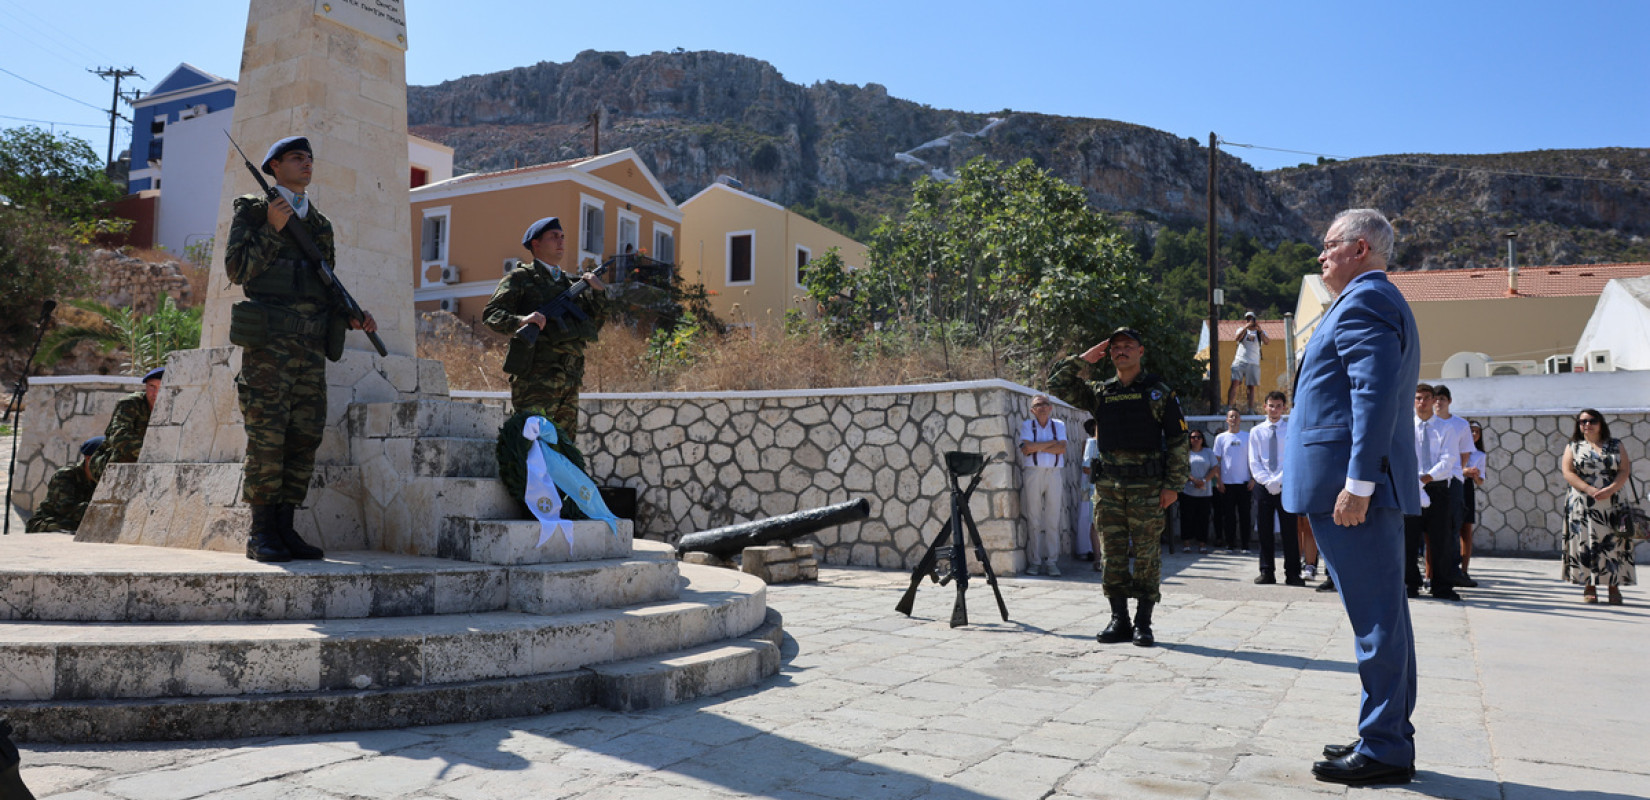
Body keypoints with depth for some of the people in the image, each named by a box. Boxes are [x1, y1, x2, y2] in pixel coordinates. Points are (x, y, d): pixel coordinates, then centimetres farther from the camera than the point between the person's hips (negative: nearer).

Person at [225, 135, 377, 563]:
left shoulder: (320, 223, 22)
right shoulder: (252, 210, 7)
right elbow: (236, 270, -3)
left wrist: (352, 315, 6)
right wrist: (272, 229, -10)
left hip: (312, 343, 5)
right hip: (268, 338, -5)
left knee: (306, 435, 1)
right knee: (267, 435, -8)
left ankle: (284, 527, 8)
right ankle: (260, 532, -2)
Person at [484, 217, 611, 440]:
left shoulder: (571, 284, 24)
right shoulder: (521, 278, 6)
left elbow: (594, 325, 22)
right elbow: (490, 314, -4)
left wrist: (599, 291, 8)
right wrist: (521, 321, -23)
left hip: (570, 380, 7)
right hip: (536, 378, -6)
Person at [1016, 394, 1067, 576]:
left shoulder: (1058, 425, 14)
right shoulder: (1027, 425, 9)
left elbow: (1062, 448, -2)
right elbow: (1027, 448, -7)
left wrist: (1037, 448, -6)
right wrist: (1051, 443, -2)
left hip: (1054, 474, 1)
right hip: (1033, 473, -1)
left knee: (1053, 520, -1)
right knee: (1034, 520, -2)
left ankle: (1052, 562, 4)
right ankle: (1034, 561, 4)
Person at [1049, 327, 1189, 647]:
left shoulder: (1159, 392, 3)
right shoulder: (1099, 392, 12)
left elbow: (1177, 440, 2)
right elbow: (1057, 384, 9)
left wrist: (1173, 485, -5)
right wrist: (1084, 359, 3)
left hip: (1147, 487, -3)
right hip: (1108, 485, 3)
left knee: (1146, 555, -1)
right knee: (1112, 555, 4)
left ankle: (1143, 623, 8)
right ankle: (1119, 619, 13)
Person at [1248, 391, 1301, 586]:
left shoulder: (1291, 430, 3)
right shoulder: (1256, 431, 8)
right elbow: (1254, 462, 4)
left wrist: (1278, 481, -14)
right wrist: (1268, 481, -9)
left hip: (1286, 486, -2)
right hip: (1264, 487, 2)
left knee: (1290, 531, -1)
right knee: (1264, 531, 3)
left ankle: (1292, 574, 4)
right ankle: (1267, 572, 9)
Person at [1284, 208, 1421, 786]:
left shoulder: (1364, 300, -10)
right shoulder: (1379, 300, 23)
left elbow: (1377, 394, -21)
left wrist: (1357, 482, -24)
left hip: (1349, 483, -11)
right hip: (1372, 485, 11)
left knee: (1376, 619, -5)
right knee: (1382, 618, 14)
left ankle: (1384, 751, 2)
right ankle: (1388, 739, 24)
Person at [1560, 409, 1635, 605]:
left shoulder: (1616, 446, 11)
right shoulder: (1573, 447, 8)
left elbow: (1625, 471, 2)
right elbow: (1568, 473, -3)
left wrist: (1610, 490, -15)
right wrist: (1591, 490, -16)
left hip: (1612, 505, 1)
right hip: (1582, 506, -1)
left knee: (1613, 544, -2)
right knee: (1586, 544, -3)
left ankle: (1614, 586, 6)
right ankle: (1589, 587, 2)